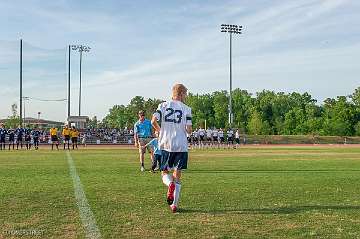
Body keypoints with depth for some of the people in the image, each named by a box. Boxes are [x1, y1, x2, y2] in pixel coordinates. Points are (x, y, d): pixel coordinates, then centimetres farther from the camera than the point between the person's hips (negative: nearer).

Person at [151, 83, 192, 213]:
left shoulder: (163, 105, 5)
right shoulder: (186, 109, 0)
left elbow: (153, 121, -8)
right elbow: (188, 129, -7)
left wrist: (160, 131, 9)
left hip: (165, 145, 1)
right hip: (181, 146, -1)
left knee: (165, 172, 16)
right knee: (177, 175, 8)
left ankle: (170, 184, -17)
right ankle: (174, 204, 5)